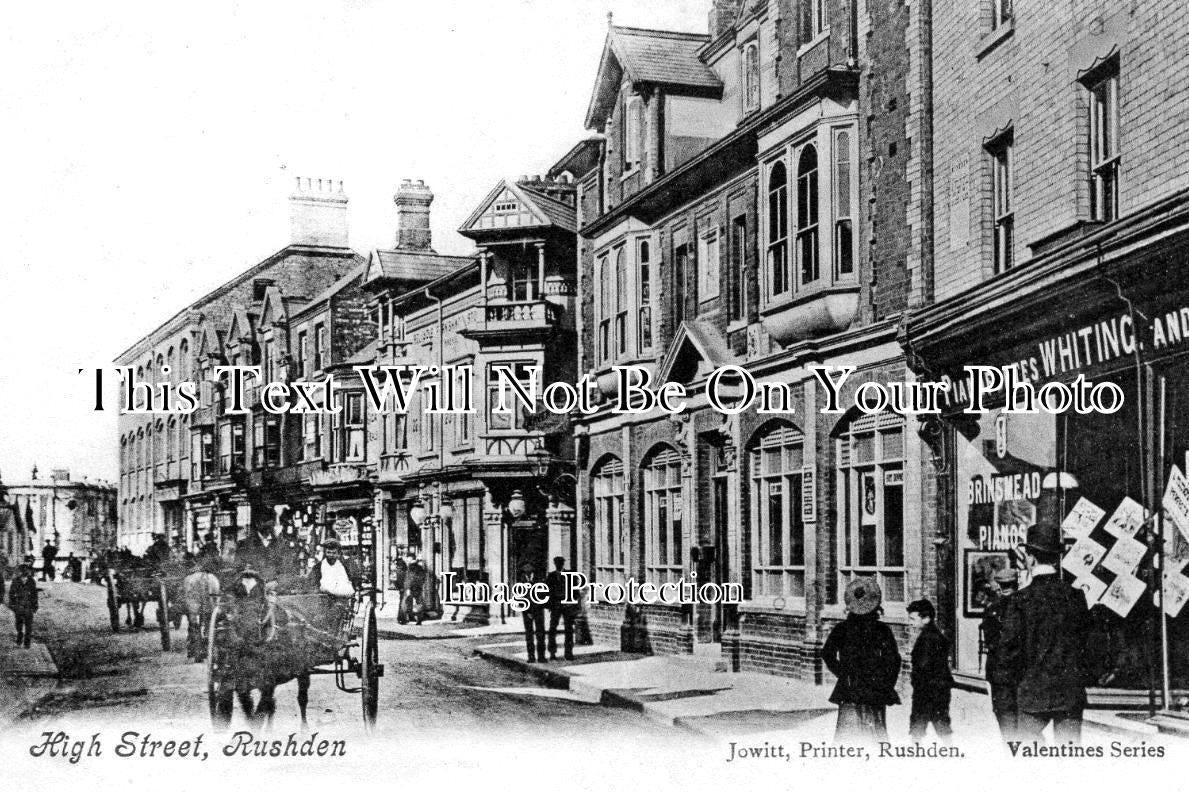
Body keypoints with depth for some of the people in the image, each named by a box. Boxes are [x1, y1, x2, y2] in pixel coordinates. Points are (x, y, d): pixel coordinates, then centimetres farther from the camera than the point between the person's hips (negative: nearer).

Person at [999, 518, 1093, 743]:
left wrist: (1018, 682, 7)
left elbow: (1009, 647, -8)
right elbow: (1086, 645, 8)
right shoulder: (1076, 597, 1)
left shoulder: (1021, 600, -10)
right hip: (1072, 692, 3)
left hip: (1034, 693, -3)